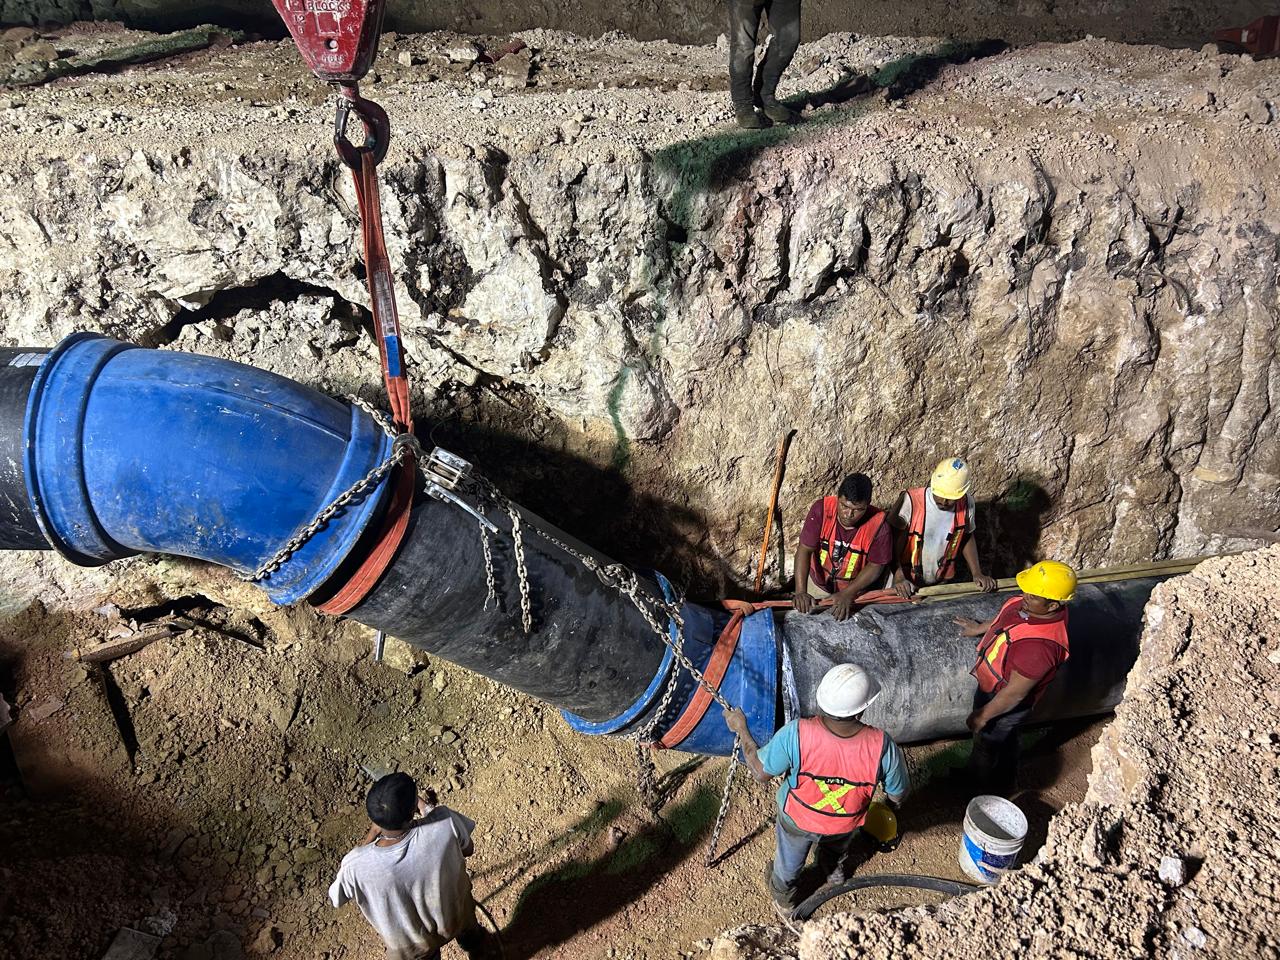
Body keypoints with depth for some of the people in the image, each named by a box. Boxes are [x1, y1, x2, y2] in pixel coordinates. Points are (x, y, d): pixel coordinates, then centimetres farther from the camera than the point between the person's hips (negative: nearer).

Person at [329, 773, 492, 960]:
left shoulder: (355, 865, -39)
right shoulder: (446, 823, -39)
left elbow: (336, 898, -13)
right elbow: (467, 849, -14)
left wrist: (371, 834, -17)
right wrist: (429, 810, -8)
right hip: (456, 920, 1)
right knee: (471, 936, 37)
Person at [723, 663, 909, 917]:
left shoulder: (796, 734, -40)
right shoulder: (881, 745, -36)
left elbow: (761, 772, -22)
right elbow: (898, 793, -16)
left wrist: (741, 729, -8)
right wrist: (892, 806, 9)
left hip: (797, 819, -1)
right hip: (845, 825, 1)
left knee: (789, 863, 33)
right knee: (836, 849, 39)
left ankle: (784, 901, 63)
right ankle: (832, 868, 72)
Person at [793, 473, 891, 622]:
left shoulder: (879, 525, -27)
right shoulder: (821, 509, -26)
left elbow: (875, 566, -16)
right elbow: (804, 550, -25)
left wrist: (848, 593, -28)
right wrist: (800, 591, -35)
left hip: (857, 588, -1)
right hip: (819, 583, 1)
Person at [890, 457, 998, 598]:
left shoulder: (966, 504, -14)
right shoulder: (910, 501, -27)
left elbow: (967, 537, 4)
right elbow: (892, 541, -21)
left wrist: (977, 573, -4)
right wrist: (898, 577, -29)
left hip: (942, 582, 3)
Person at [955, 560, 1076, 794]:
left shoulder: (1039, 644, -43)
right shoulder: (1034, 605, -18)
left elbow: (1015, 693, -30)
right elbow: (1004, 618, 7)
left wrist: (982, 715, -17)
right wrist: (980, 628, 22)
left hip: (1005, 704, -7)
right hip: (990, 686, 7)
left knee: (990, 749, 21)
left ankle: (988, 794, 48)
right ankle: (974, 775, 58)